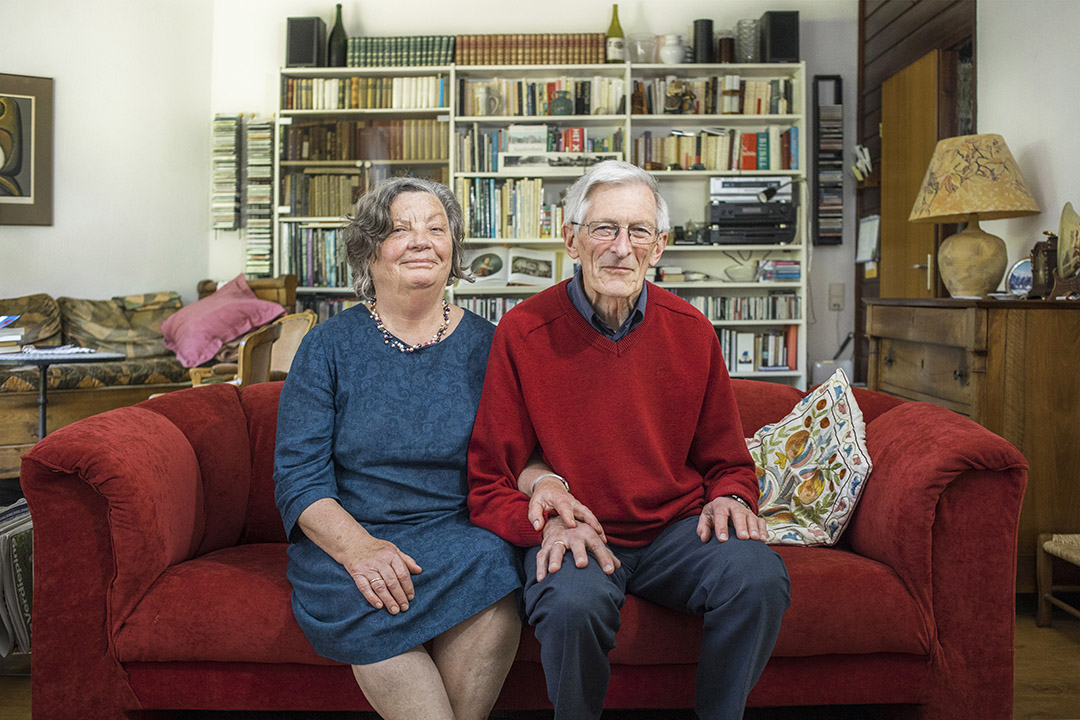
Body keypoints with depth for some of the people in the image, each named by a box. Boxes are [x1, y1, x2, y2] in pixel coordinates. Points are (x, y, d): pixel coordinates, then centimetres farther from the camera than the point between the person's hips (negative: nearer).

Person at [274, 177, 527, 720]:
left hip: (463, 536, 2)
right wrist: (358, 547, -22)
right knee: (374, 596, -32)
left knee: (491, 573, -30)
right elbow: (298, 475, -4)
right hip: (347, 537, -1)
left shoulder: (485, 344, 8)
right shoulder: (328, 345, 3)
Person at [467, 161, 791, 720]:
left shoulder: (690, 332, 2)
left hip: (676, 529, 3)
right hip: (576, 537, -2)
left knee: (759, 575, -25)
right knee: (572, 602, -34)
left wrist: (731, 496, -9)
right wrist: (548, 521, -22)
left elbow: (728, 463, 13)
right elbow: (489, 485, -4)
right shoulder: (522, 332, -7)